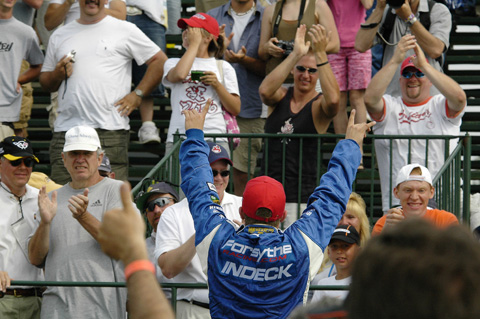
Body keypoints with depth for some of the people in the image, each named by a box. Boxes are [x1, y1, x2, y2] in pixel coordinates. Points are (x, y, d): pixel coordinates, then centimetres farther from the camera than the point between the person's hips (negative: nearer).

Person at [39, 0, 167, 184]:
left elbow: (160, 61, 8)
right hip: (65, 132, 3)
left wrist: (137, 94, -1)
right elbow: (45, 82, 22)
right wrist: (57, 75, -1)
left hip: (110, 131, -3)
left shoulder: (125, 30, 8)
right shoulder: (59, 36, 19)